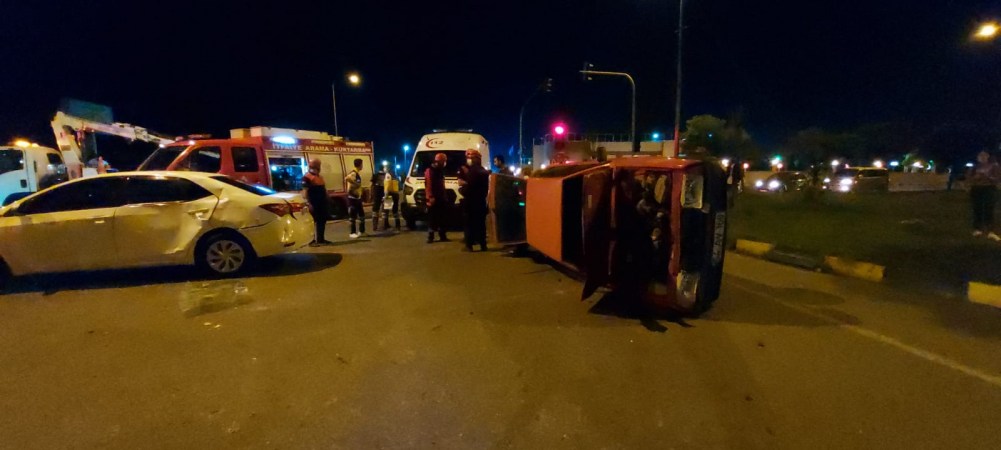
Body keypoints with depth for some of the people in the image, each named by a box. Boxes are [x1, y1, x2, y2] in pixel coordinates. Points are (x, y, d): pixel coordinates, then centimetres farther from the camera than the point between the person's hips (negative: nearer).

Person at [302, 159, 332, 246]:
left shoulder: (319, 176, 18)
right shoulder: (307, 177, -9)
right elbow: (305, 191, -16)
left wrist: (327, 201, 20)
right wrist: (308, 203, -23)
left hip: (322, 203, 9)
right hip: (314, 204, -9)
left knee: (322, 221, 11)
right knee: (312, 222, -4)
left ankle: (321, 239, 20)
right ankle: (312, 240, 0)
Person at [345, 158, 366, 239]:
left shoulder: (358, 173, 13)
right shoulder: (353, 173, -16)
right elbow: (346, 179, -36)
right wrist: (355, 184, -25)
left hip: (358, 197, 10)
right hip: (352, 197, -10)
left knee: (361, 214, 15)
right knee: (353, 216, -3)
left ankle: (362, 231, 25)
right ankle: (352, 233, 4)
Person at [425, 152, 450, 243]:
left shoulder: (441, 171, 19)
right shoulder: (429, 171, -8)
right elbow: (428, 185, -17)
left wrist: (444, 196, 18)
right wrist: (430, 197, -24)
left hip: (441, 198, 8)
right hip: (433, 198, -8)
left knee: (442, 218, 8)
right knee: (432, 218, -5)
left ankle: (442, 236, 14)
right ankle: (430, 237, -1)